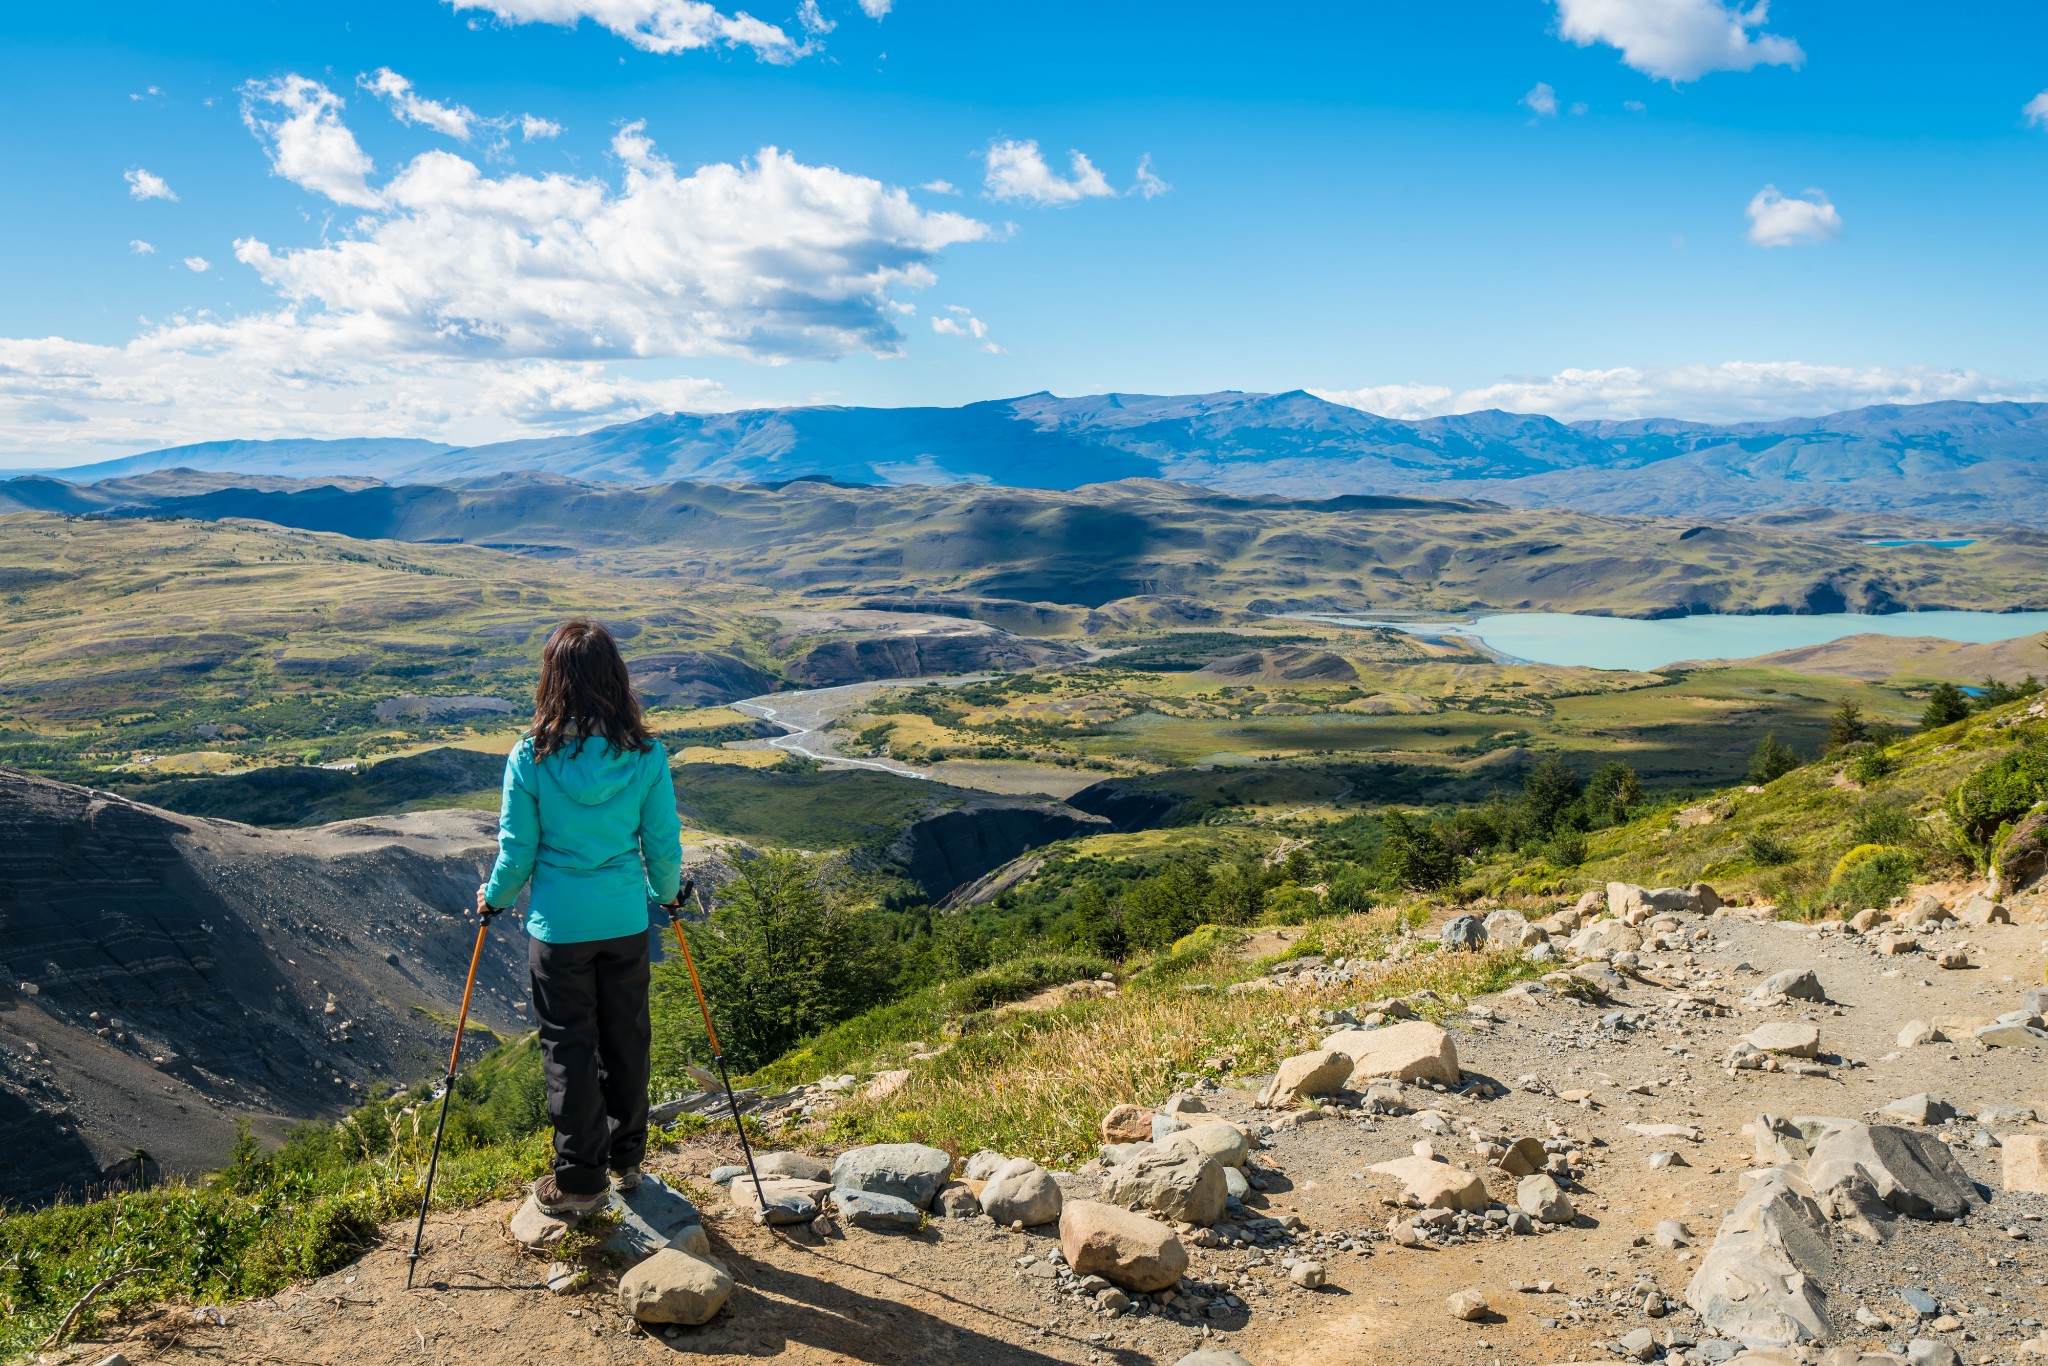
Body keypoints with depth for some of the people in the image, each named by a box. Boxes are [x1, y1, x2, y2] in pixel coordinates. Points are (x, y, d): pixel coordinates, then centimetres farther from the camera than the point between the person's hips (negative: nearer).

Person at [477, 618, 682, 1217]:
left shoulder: (530, 758, -14)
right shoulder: (645, 755, -10)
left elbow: (517, 851, -6)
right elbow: (664, 845, -3)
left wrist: (493, 898, 14)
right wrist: (666, 893, 18)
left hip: (558, 926, -2)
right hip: (626, 921, 2)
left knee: (569, 1047, 10)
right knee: (626, 1038, 17)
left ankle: (580, 1179, 19)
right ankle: (626, 1158, 33)